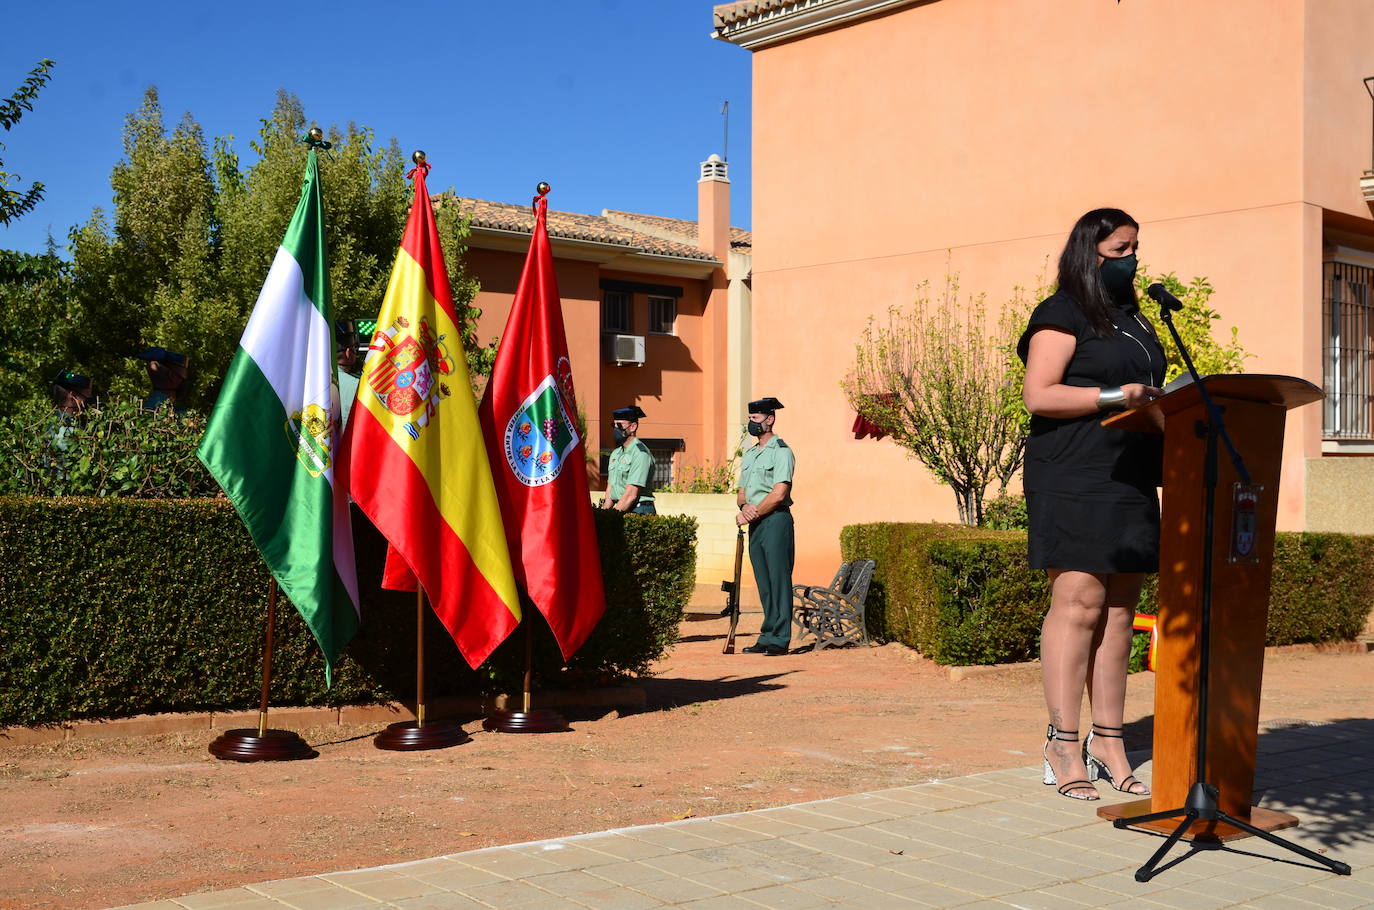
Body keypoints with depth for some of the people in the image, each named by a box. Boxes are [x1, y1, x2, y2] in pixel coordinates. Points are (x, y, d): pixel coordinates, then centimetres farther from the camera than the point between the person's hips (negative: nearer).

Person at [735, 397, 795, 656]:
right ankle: (767, 637, 13)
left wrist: (753, 514, -11)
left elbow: (779, 494, -16)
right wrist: (744, 507, -4)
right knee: (764, 583, 9)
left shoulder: (781, 452, -6)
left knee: (778, 580, -7)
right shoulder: (749, 454, 19)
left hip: (775, 520, -8)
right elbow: (741, 492, 18)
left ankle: (779, 640, -6)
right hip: (755, 524, 8)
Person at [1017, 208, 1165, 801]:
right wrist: (1113, 396, -17)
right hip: (1074, 479, -8)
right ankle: (1063, 746, -9)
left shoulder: (1134, 321, 24)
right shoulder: (1061, 316, -1)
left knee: (1119, 608, 5)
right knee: (1079, 602, -12)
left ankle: (1108, 742, 8)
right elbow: (1038, 396, -11)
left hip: (1132, 480, 8)